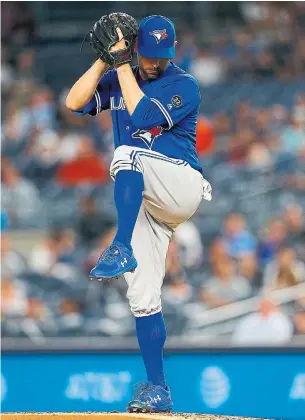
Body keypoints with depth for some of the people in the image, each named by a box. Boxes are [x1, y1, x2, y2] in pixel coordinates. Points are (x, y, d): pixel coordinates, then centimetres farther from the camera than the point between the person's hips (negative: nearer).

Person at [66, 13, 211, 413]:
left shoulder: (185, 86, -4)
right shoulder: (119, 81, 13)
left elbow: (143, 116, -18)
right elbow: (75, 102, 0)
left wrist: (123, 64, -14)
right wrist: (105, 60, -6)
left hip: (182, 185, -5)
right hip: (140, 203, 5)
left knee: (126, 153, -33)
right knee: (142, 297, -1)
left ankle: (121, 250, -41)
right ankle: (157, 389, 3)